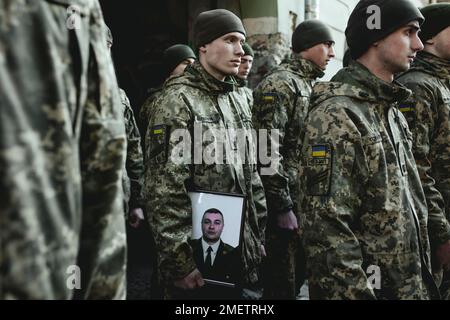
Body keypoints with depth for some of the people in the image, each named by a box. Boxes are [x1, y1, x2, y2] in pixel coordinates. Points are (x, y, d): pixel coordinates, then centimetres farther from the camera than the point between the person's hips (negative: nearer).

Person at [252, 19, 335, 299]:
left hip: (305, 199, 9)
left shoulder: (309, 85, 14)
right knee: (282, 282, 2)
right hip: (286, 202, -9)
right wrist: (282, 207, -20)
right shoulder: (279, 84, -15)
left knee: (300, 272, 19)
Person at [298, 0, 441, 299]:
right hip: (369, 285, -8)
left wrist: (422, 278, 15)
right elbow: (328, 227, -23)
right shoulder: (336, 115, -20)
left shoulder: (391, 109, 10)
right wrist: (356, 292, -21)